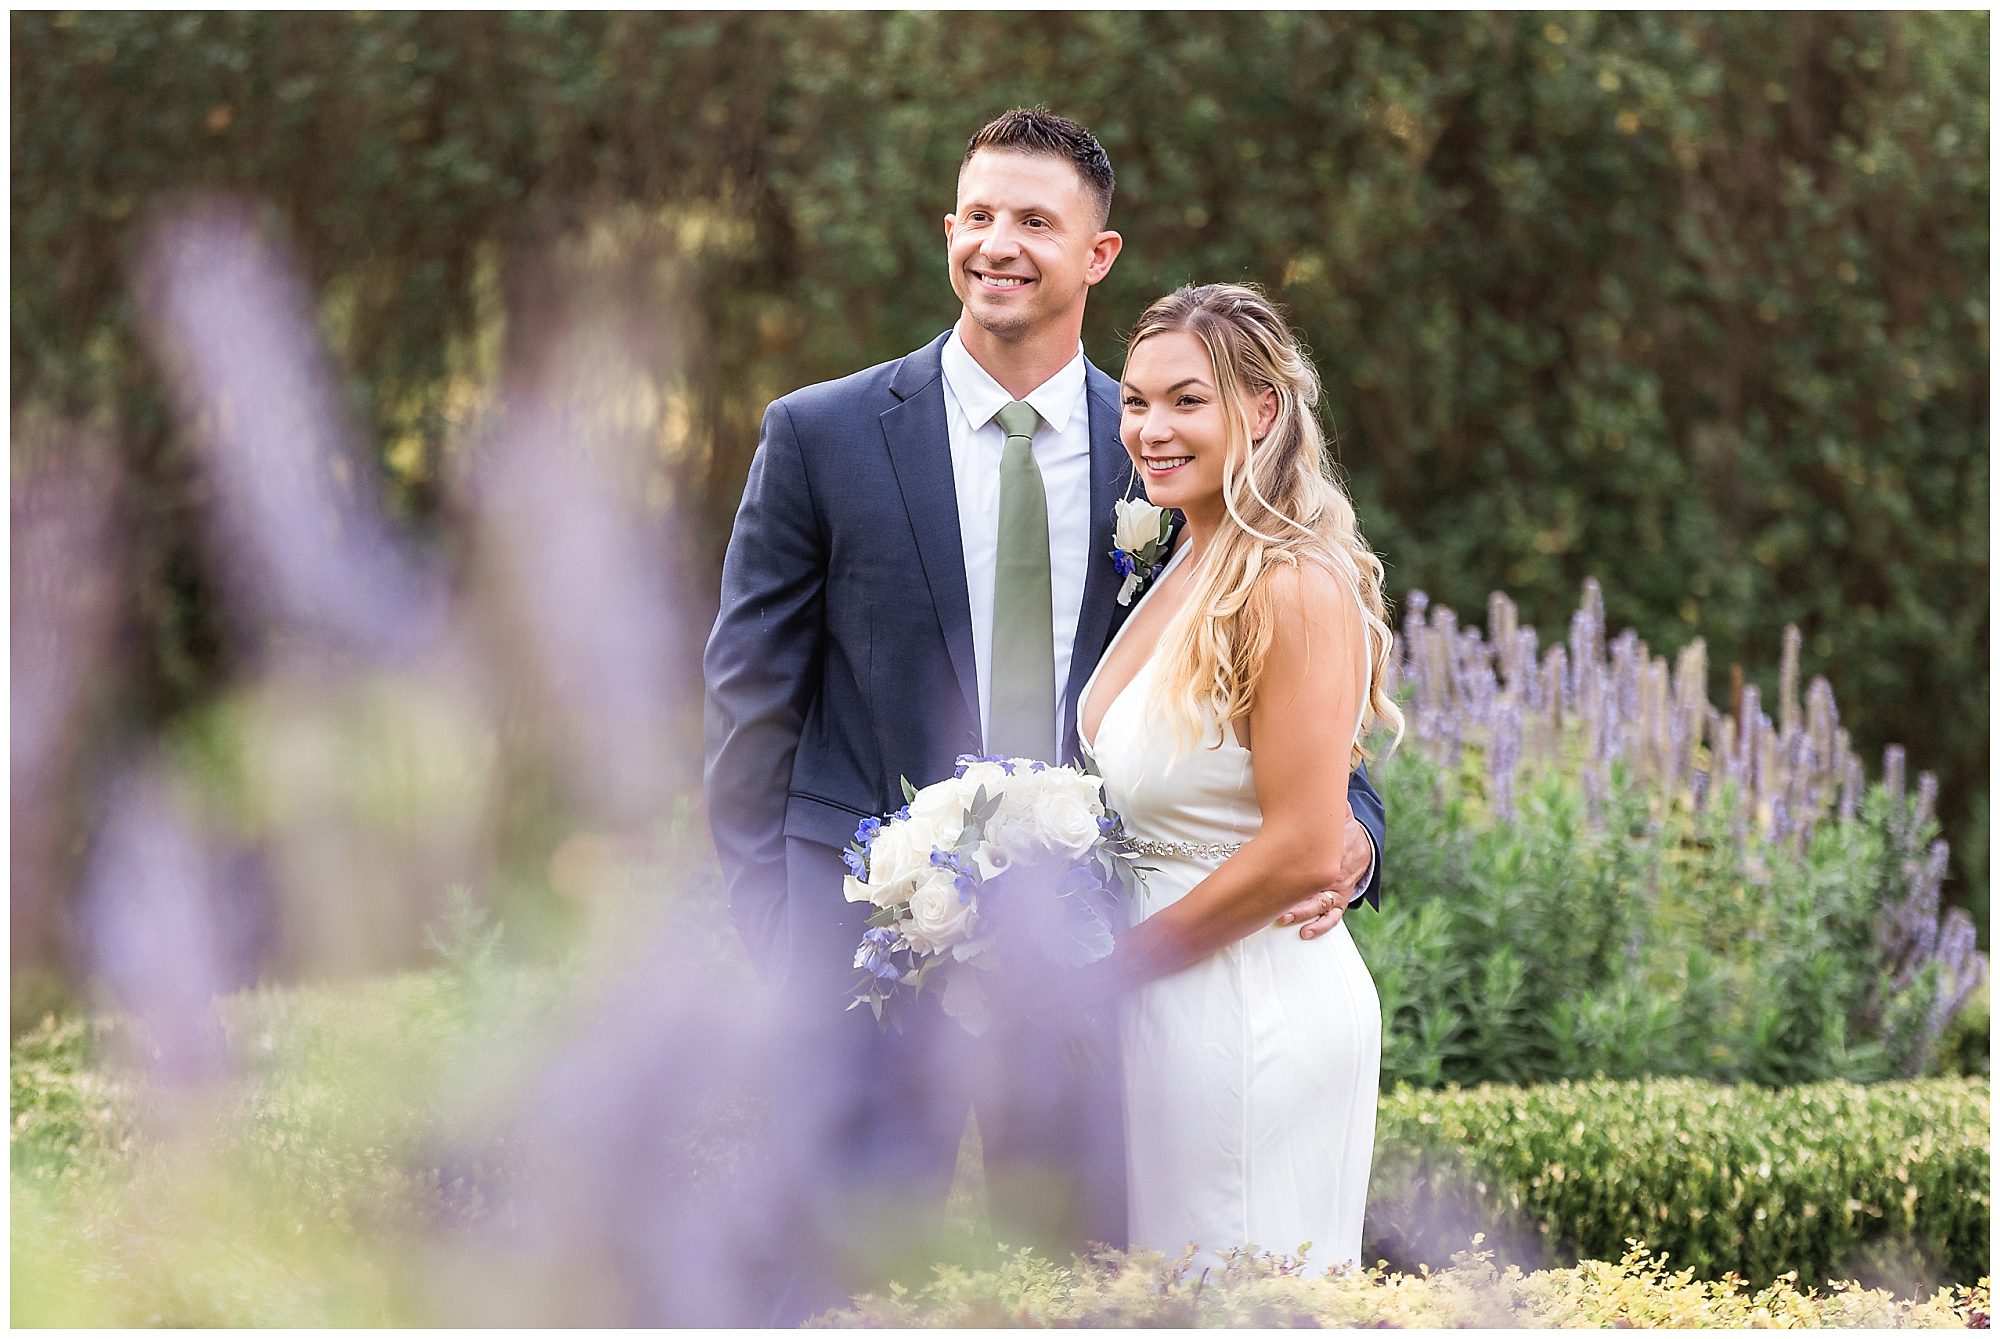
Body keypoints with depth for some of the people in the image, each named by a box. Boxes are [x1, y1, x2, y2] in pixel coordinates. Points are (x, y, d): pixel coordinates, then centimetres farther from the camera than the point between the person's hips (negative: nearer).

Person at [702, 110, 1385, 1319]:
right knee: (834, 1272, -4)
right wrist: (775, 930, -3)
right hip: (875, 925, -2)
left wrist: (1345, 825, -9)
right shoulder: (822, 436, 1)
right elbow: (751, 696, 3)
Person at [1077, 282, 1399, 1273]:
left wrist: (1113, 958, -13)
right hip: (1167, 1006, 9)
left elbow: (1305, 852, -21)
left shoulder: (1296, 587, -17)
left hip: (1253, 1010, -9)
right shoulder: (1180, 573, 11)